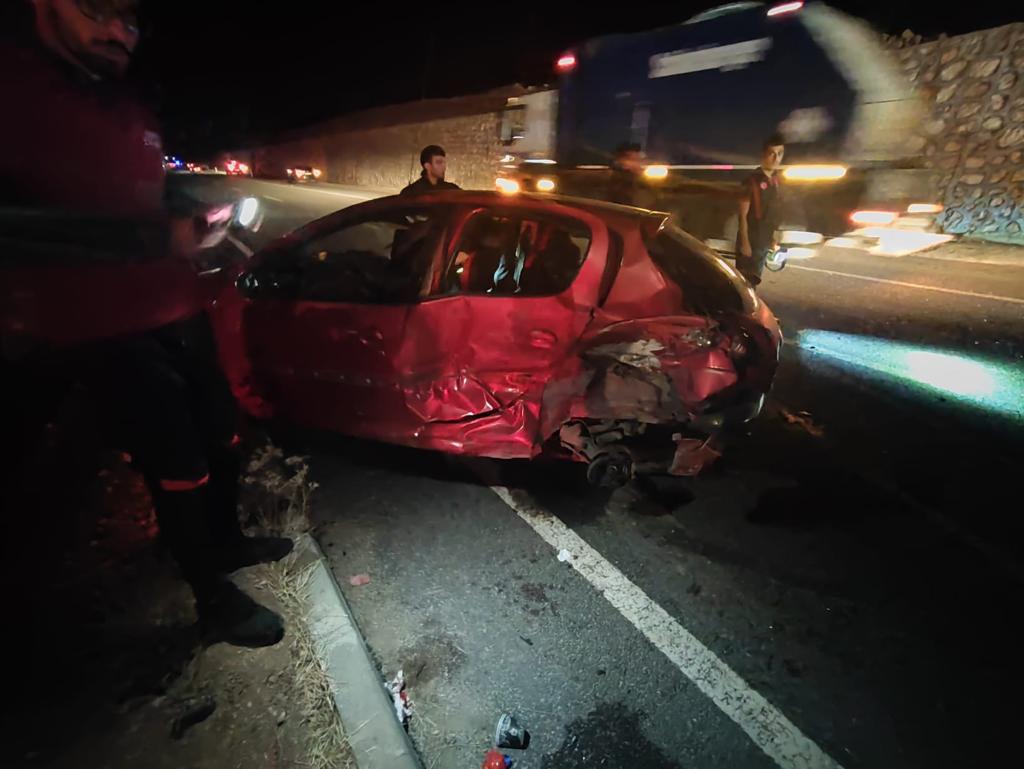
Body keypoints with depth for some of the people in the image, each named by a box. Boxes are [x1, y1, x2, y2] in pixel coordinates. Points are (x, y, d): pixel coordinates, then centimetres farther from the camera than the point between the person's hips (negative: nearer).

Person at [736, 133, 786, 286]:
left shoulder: (776, 182, 8)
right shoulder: (752, 181, -13)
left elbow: (774, 213, 16)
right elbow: (743, 214, -14)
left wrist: (773, 238, 14)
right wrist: (745, 241, -17)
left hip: (765, 241, 7)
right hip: (750, 240, -7)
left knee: (753, 280, 16)